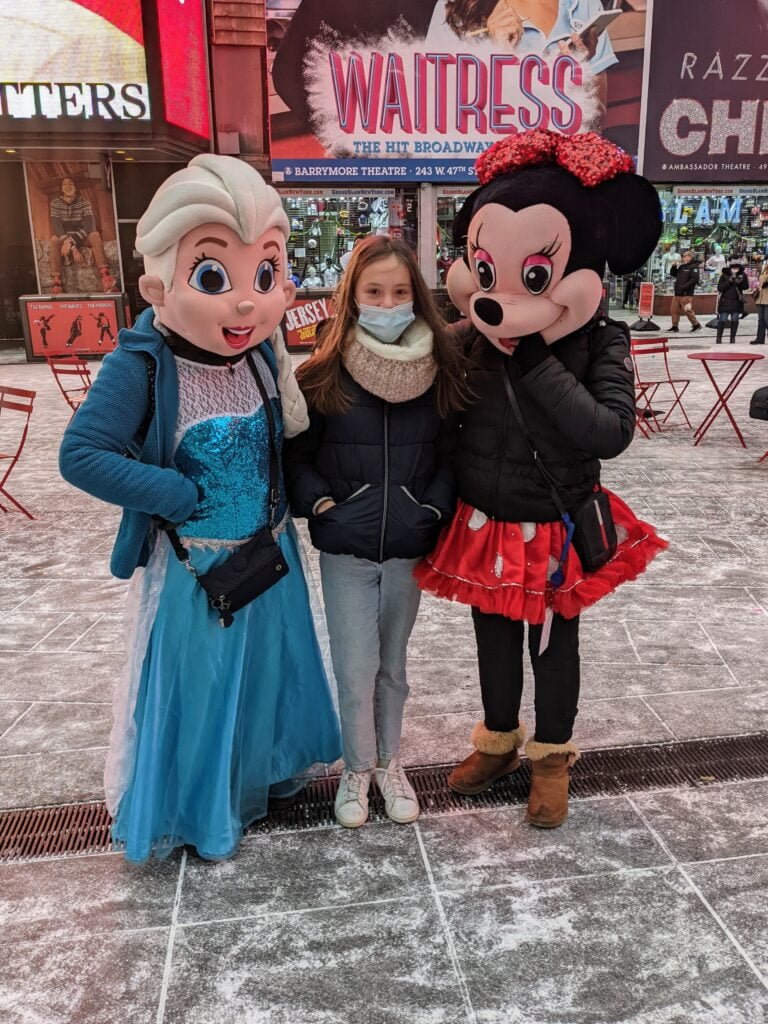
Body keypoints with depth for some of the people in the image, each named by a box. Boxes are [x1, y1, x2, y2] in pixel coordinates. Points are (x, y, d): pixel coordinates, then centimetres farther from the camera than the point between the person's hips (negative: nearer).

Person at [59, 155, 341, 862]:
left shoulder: (262, 353, -6)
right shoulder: (142, 367, -22)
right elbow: (82, 455, -25)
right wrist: (184, 498, -24)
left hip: (268, 554, 5)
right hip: (193, 567, -5)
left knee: (266, 669, 23)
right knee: (197, 685, 13)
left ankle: (263, 771, 50)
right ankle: (198, 810, 39)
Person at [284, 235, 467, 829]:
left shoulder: (440, 374, -4)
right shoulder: (324, 375, -9)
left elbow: (450, 457, 4)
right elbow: (296, 458, -1)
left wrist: (434, 511, -9)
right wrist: (323, 506, -13)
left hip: (408, 549, 2)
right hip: (345, 550, -1)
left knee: (392, 663, 17)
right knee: (355, 668, 6)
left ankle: (390, 761, 39)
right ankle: (358, 767, 31)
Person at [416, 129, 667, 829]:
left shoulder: (600, 344, -17)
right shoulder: (467, 341, -12)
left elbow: (611, 432, -29)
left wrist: (538, 364, -31)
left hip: (556, 528, -2)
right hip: (482, 522, 3)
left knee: (553, 644, 16)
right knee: (494, 639, 20)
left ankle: (553, 757, 41)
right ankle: (498, 741, 46)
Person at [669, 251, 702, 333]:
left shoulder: (693, 267, -6)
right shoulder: (681, 266, 19)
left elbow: (695, 279, -17)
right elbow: (673, 274, 28)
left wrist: (685, 286, -23)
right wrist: (674, 266, 10)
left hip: (686, 293, -8)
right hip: (677, 293, 8)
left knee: (687, 310, -8)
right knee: (674, 309, 7)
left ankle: (696, 325, 4)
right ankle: (675, 326, 15)